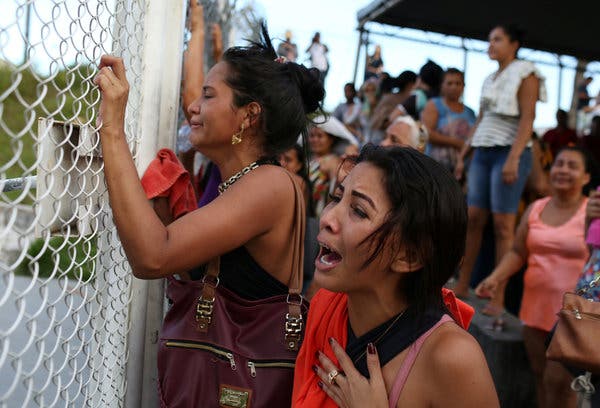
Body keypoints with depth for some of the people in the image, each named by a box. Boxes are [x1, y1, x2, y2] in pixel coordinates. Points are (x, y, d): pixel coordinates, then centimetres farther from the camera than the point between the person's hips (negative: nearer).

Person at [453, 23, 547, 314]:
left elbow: (527, 120, -10)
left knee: (502, 225, -9)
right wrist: (462, 156, 16)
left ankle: (498, 298, -6)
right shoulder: (490, 79, 20)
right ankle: (462, 286, 8)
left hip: (508, 152, -6)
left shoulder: (525, 74, -1)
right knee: (473, 219, 2)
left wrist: (513, 159, -20)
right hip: (482, 153, 7)